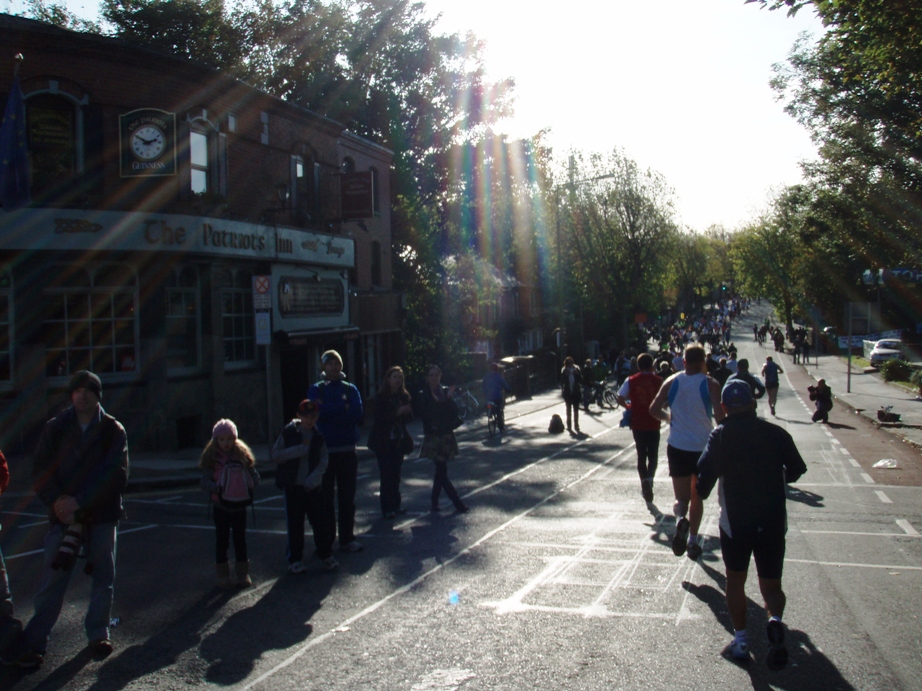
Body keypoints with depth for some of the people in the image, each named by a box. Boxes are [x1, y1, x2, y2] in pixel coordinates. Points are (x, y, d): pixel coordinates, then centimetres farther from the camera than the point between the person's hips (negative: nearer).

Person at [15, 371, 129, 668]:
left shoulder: (113, 430, 0)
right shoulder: (55, 427, 5)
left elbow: (116, 475, -8)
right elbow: (40, 469, 0)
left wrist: (80, 501, -16)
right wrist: (57, 501, -16)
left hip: (102, 514, 0)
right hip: (64, 513, 0)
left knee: (103, 578, 7)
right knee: (52, 579, -3)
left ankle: (98, 634, 21)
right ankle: (33, 643, 5)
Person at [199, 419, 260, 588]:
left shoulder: (243, 455, 1)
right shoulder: (211, 457, -4)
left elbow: (255, 477, 1)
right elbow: (205, 480, -11)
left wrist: (248, 484, -21)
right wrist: (218, 488, -30)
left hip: (239, 505, 2)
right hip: (220, 505, -1)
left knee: (240, 538, 9)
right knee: (222, 540, 7)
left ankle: (243, 573, 20)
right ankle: (223, 575, 17)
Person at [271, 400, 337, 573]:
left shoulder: (319, 436, 3)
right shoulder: (288, 433, -2)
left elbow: (324, 460, 1)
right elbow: (274, 456, -5)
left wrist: (314, 477, -15)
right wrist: (297, 451, -17)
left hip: (313, 486, 1)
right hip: (293, 487, -1)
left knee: (320, 521, 2)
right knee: (294, 524, 4)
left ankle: (325, 555, 17)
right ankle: (295, 559, 17)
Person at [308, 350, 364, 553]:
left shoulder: (350, 389, 8)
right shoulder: (316, 390, 4)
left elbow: (358, 413, -8)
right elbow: (318, 411, -14)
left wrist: (330, 410, -12)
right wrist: (343, 407, -10)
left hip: (347, 450, 2)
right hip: (324, 450, -1)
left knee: (347, 497, 4)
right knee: (325, 497, 1)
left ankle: (347, 539, 13)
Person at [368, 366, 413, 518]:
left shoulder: (404, 396, 7)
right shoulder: (381, 397, -7)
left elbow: (409, 417, 5)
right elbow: (379, 417, -17)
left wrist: (406, 412, -17)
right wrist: (397, 413, -25)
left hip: (399, 441, 5)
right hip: (384, 442, -5)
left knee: (396, 474, 9)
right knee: (387, 475, -5)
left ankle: (395, 506, 17)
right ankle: (387, 508, -1)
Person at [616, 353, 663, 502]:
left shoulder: (631, 381, -2)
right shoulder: (658, 381, -4)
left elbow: (620, 398, -6)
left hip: (637, 423, 1)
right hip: (653, 424, -1)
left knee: (641, 455, 14)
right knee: (653, 455, 8)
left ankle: (644, 484, 16)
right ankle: (649, 478, -17)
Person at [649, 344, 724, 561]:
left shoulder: (672, 381, -1)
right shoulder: (710, 384, -7)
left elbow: (654, 409, -5)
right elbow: (720, 415, -16)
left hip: (677, 447, 1)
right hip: (703, 447, 0)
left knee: (682, 497, 9)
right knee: (697, 496, 17)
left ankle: (680, 518, -23)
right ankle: (692, 541, 20)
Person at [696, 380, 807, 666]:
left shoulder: (720, 436, -7)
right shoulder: (776, 433, -1)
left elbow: (705, 473, -16)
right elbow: (797, 469, 6)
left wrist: (701, 493, 5)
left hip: (735, 521, -1)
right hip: (773, 522, 1)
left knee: (735, 581, 16)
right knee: (771, 583, 12)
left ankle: (740, 638, 15)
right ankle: (775, 621, -16)